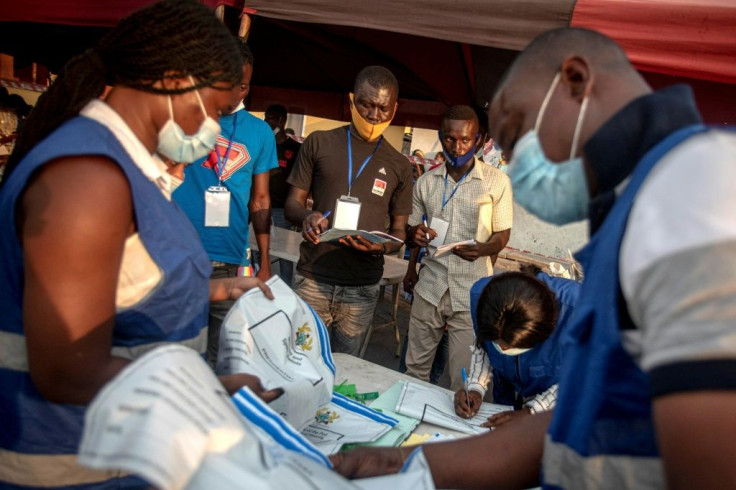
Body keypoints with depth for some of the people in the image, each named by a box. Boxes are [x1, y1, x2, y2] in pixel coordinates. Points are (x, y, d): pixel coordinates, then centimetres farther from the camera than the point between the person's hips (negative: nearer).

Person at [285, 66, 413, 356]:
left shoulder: (399, 166, 9)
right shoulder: (320, 144, 5)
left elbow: (399, 230, 12)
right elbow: (292, 203, 6)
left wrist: (383, 246, -12)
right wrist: (306, 217, -18)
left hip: (362, 288, 1)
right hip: (312, 278, -1)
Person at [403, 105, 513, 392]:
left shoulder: (497, 181, -2)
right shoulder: (426, 182, 7)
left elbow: (502, 235, 2)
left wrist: (481, 249, -19)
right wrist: (416, 234, -4)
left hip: (471, 294, -3)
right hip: (429, 287, 3)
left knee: (464, 380, 2)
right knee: (415, 369, 10)